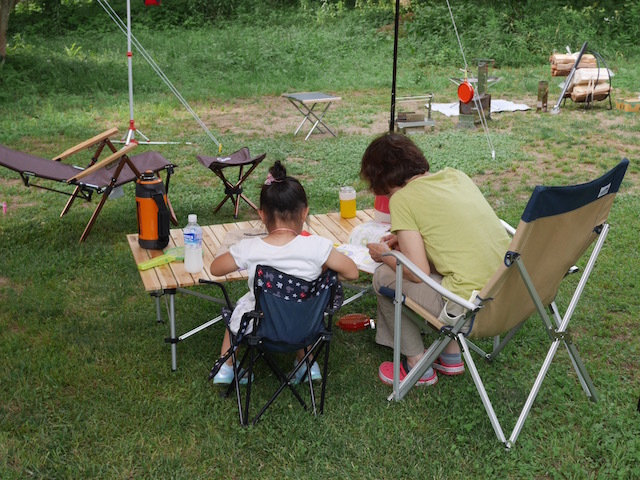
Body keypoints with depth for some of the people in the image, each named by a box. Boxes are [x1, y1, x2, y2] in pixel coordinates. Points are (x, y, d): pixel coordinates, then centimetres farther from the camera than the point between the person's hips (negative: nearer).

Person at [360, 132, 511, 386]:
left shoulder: (402, 198, -8)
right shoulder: (455, 175, 12)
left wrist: (385, 255, 8)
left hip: (474, 308, -8)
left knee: (383, 276, 9)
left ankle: (417, 365, 20)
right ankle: (451, 356, 30)